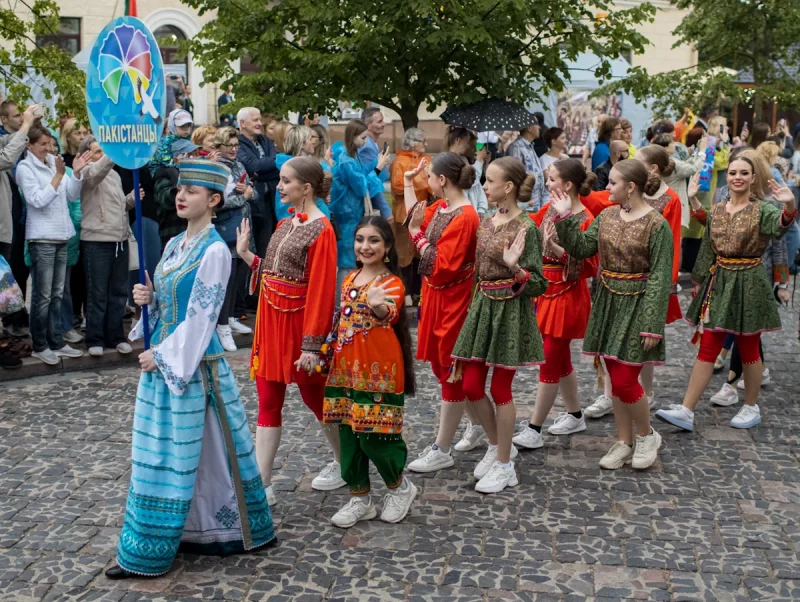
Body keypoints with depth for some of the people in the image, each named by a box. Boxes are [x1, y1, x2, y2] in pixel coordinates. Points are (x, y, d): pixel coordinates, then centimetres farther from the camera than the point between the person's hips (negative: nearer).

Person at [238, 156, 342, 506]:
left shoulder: (321, 230, -15)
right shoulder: (285, 224, 10)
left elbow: (321, 292, -18)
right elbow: (272, 273, 11)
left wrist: (312, 345, -20)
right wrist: (246, 255, 3)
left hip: (299, 323, -8)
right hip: (270, 320, 8)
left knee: (314, 396, 9)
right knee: (268, 403, 6)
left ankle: (344, 464, 31)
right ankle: (262, 484, 11)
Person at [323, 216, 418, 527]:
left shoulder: (392, 283, -8)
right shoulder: (350, 279, 12)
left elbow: (389, 313, -30)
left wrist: (379, 306, -52)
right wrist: (333, 355, 17)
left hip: (379, 368, -6)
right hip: (346, 366, 7)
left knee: (374, 436, -5)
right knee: (349, 433, 9)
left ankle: (400, 487, 20)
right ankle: (360, 498, 22)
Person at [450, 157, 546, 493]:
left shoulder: (526, 227, -13)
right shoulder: (486, 223, 8)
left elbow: (538, 285, -15)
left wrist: (515, 267, -30)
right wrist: (474, 307, 15)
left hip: (511, 311, -7)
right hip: (483, 306, 7)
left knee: (501, 389, 1)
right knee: (471, 386, 8)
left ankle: (504, 465, 16)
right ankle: (498, 446, 30)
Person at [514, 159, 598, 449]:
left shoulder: (586, 221, -16)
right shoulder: (549, 210, 5)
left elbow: (588, 267, -19)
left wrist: (556, 249, -29)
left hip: (568, 297, -7)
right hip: (546, 292, 7)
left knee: (550, 361, -4)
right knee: (560, 359, 17)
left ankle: (533, 430, 2)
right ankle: (575, 416, 34)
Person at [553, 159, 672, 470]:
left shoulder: (656, 224, -13)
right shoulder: (607, 216, 6)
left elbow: (660, 278, -15)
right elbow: (581, 248, 5)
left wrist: (652, 325, -18)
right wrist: (565, 218, -5)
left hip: (637, 306, -6)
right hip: (608, 303, 6)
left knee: (624, 381, -6)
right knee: (615, 378, 12)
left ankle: (647, 435, 20)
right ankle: (624, 442, 25)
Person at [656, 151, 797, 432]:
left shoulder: (762, 209, -8)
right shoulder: (717, 211, 7)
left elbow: (780, 225, -30)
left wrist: (790, 206, -50)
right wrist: (699, 280, 14)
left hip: (748, 285, -4)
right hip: (718, 283, 4)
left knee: (748, 348, 8)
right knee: (707, 348, 3)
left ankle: (751, 407, 26)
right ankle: (686, 411, 2)